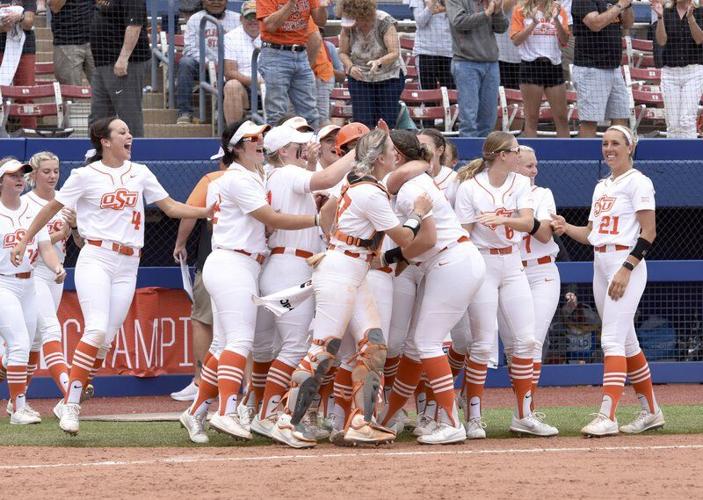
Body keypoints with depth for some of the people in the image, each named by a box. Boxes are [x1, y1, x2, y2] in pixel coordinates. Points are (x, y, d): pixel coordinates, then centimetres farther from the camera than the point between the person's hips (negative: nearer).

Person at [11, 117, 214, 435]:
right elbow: (53, 207, 8)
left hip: (128, 266, 5)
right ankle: (71, 404, -17)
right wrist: (25, 240, 9)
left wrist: (208, 212, -1)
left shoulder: (140, 173, 13)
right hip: (96, 258, -5)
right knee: (97, 328, -20)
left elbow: (171, 207, 12)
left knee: (105, 338, -1)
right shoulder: (87, 176, 0)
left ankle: (71, 401, 8)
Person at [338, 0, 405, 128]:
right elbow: (343, 53, 0)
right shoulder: (348, 26, -9)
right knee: (363, 124, -8)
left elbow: (394, 53, -21)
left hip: (388, 78, -2)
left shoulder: (385, 22, -18)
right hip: (359, 78, 2)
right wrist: (350, 67, -21)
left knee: (387, 122, -6)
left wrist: (379, 62, -40)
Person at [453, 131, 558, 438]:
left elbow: (528, 222, -10)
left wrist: (501, 219, -30)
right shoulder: (469, 188, -8)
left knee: (525, 340, 2)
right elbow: (463, 234, -9)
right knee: (483, 344, -8)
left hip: (513, 265, 5)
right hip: (482, 264, -5)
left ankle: (524, 416, 10)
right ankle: (473, 418, -1)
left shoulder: (521, 183, 4)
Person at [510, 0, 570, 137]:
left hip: (554, 65, 3)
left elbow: (565, 41, 1)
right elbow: (516, 40, -5)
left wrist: (556, 20, -13)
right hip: (531, 65, -3)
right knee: (531, 117, -1)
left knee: (561, 118, 3)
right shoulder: (521, 11, 3)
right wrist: (533, 23, -16)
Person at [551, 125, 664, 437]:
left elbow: (649, 233, -13)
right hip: (600, 265, 9)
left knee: (612, 340, -17)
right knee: (626, 343, 12)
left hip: (627, 262, -9)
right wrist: (567, 229, -2)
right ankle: (651, 412, 20)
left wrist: (626, 269, -21)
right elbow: (591, 233, 19)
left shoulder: (638, 182, -6)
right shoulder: (602, 186, 19)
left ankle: (607, 417, -24)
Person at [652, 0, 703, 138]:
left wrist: (690, 17, -28)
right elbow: (661, 41, -5)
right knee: (672, 123, -1)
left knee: (687, 121, -13)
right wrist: (660, 17, -19)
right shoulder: (666, 13, 7)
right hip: (670, 72, 2)